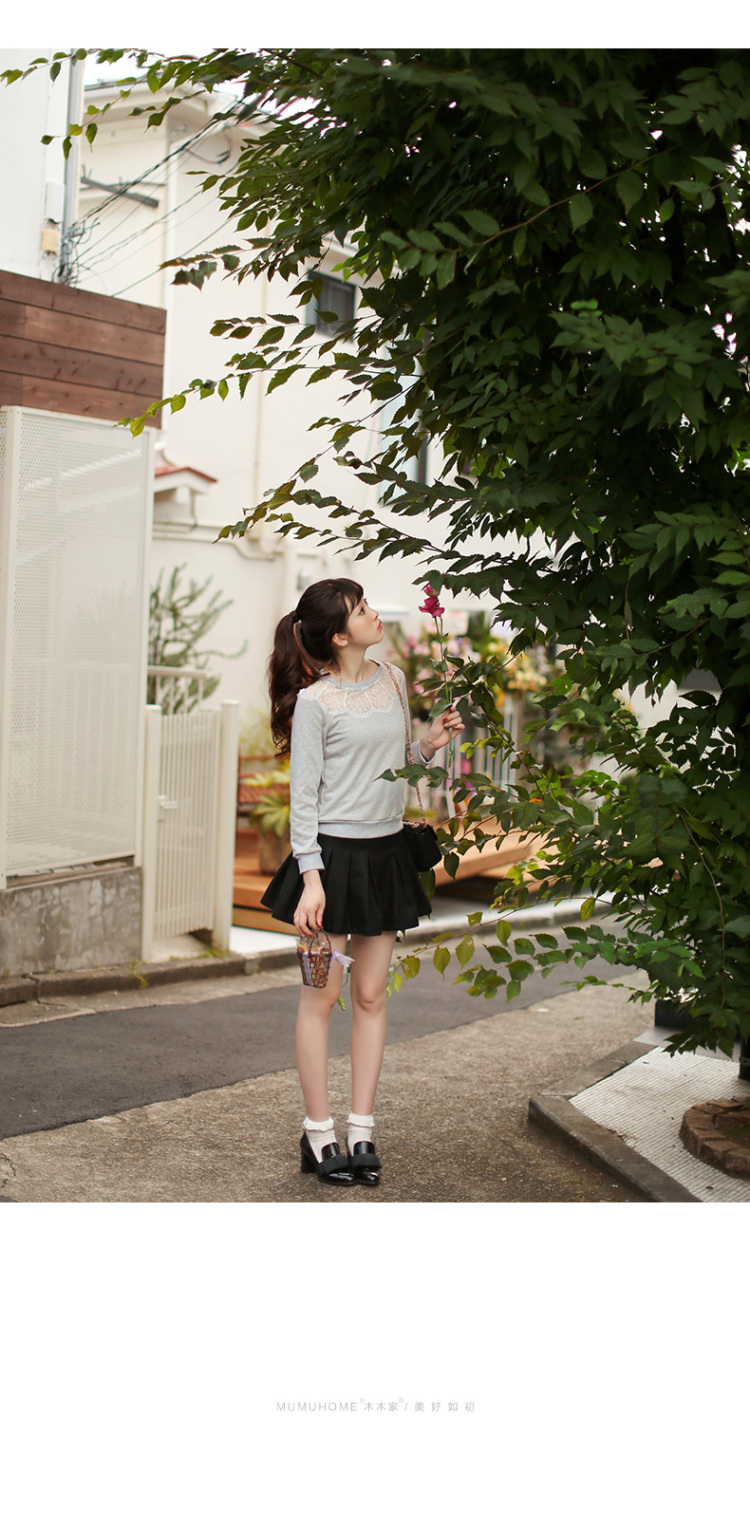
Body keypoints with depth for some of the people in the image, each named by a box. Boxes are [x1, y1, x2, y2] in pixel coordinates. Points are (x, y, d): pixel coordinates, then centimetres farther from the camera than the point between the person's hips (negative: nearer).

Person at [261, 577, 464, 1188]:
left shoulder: (393, 680, 8)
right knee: (322, 995, 3)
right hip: (333, 853, -6)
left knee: (371, 996, 9)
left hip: (386, 851, 6)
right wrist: (311, 877, -16)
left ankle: (362, 1131, 18)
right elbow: (303, 795, -10)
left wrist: (430, 745, -2)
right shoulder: (315, 700, -10)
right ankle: (318, 1134, 14)